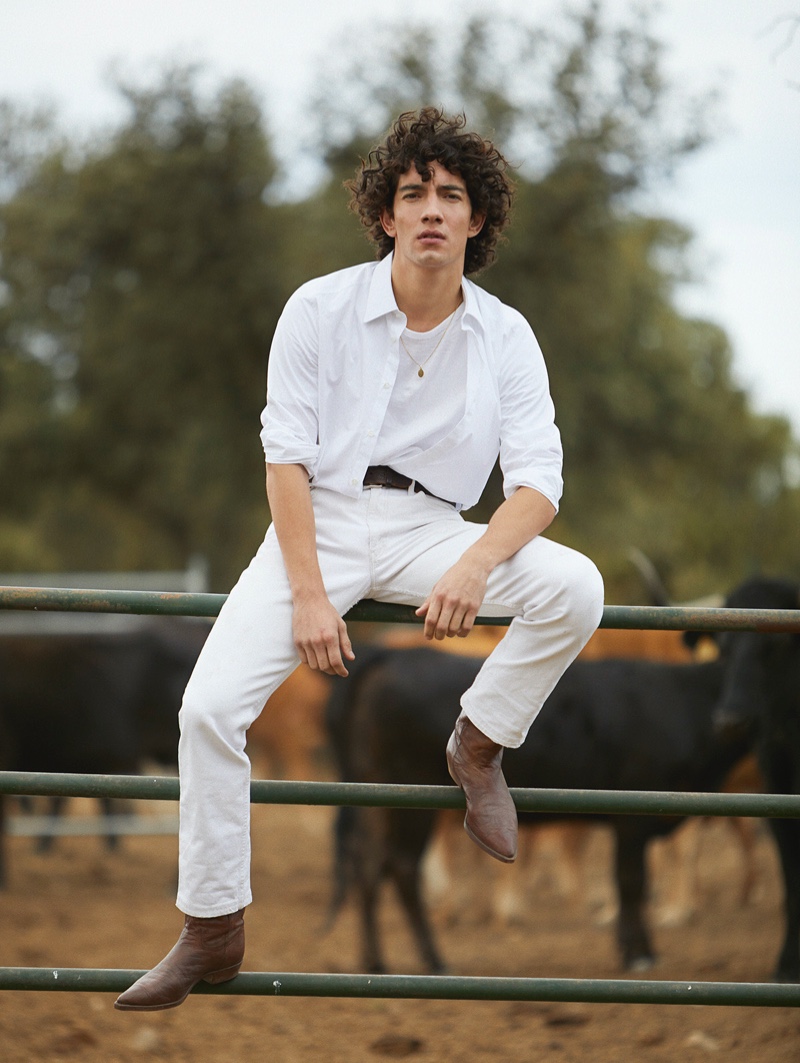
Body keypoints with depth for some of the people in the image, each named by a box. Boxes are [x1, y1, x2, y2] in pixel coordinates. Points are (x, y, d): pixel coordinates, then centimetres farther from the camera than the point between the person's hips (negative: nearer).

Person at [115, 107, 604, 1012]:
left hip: (429, 530, 1)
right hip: (322, 522, -1)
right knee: (209, 706, -21)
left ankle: (478, 743, 0)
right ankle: (212, 930, -5)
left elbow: (538, 480, -6)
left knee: (576, 588, -27)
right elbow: (287, 456, -5)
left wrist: (474, 567, -26)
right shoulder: (321, 310, -4)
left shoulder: (505, 337, 0)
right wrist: (308, 595, -16)